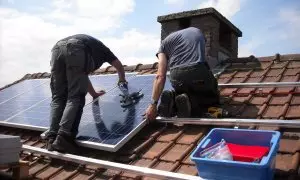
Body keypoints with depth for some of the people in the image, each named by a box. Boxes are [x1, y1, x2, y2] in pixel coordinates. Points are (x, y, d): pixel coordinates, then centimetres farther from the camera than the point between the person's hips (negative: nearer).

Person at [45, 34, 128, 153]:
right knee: (75, 98, -5)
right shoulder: (101, 47, 38)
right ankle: (63, 138, -17)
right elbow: (119, 66, 48)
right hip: (75, 50, -5)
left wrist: (94, 94, 63)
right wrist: (122, 81, 67)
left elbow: (83, 75, 52)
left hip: (57, 48, 5)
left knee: (58, 98, 7)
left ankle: (52, 138, -4)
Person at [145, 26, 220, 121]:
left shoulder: (165, 41, 20)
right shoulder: (198, 31, 28)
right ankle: (189, 102, -3)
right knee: (213, 98, 27)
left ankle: (172, 98, -1)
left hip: (177, 78, 1)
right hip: (200, 73, -1)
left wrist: (153, 104, 2)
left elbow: (160, 76, 5)